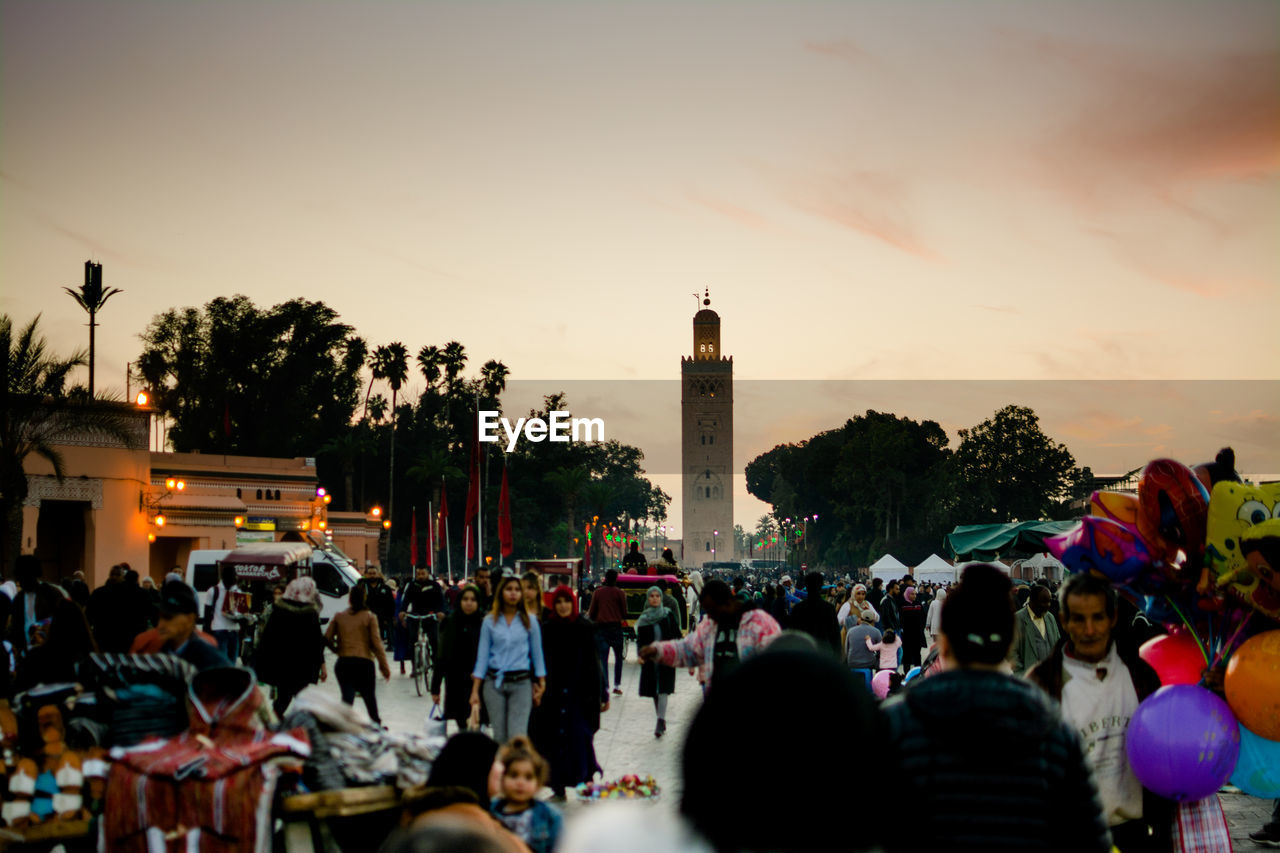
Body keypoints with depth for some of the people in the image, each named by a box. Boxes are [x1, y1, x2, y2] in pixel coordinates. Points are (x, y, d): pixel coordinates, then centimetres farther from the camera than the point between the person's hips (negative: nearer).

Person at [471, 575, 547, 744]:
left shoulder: (529, 621, 5)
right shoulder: (490, 621, 5)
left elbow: (537, 653, 10)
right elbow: (482, 655, 5)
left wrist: (541, 684, 7)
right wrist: (475, 690, 2)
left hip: (521, 682, -1)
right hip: (494, 682, 1)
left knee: (517, 736, -13)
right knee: (499, 736, 3)